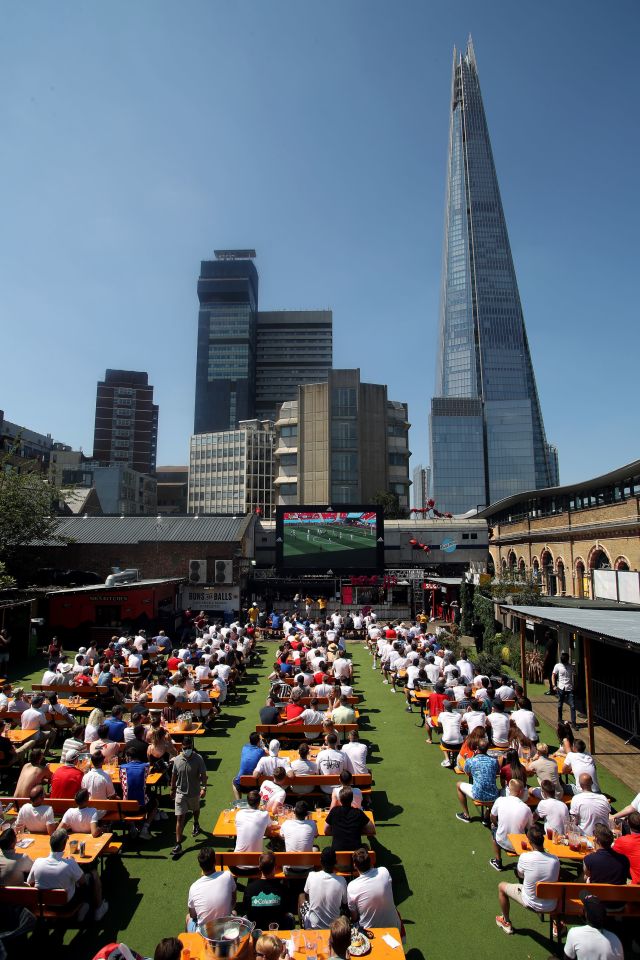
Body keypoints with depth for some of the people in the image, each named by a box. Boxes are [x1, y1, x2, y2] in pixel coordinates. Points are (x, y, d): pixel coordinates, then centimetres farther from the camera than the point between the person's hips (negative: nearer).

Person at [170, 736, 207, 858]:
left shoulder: (198, 759, -19)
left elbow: (203, 775, -17)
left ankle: (196, 824, 57)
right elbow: (174, 775, 2)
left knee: (195, 810, 27)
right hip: (181, 792, 0)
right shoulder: (177, 759, -11)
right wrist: (172, 789, 10)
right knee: (180, 818, -4)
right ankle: (178, 845, 2)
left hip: (194, 792, 0)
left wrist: (203, 788, -29)